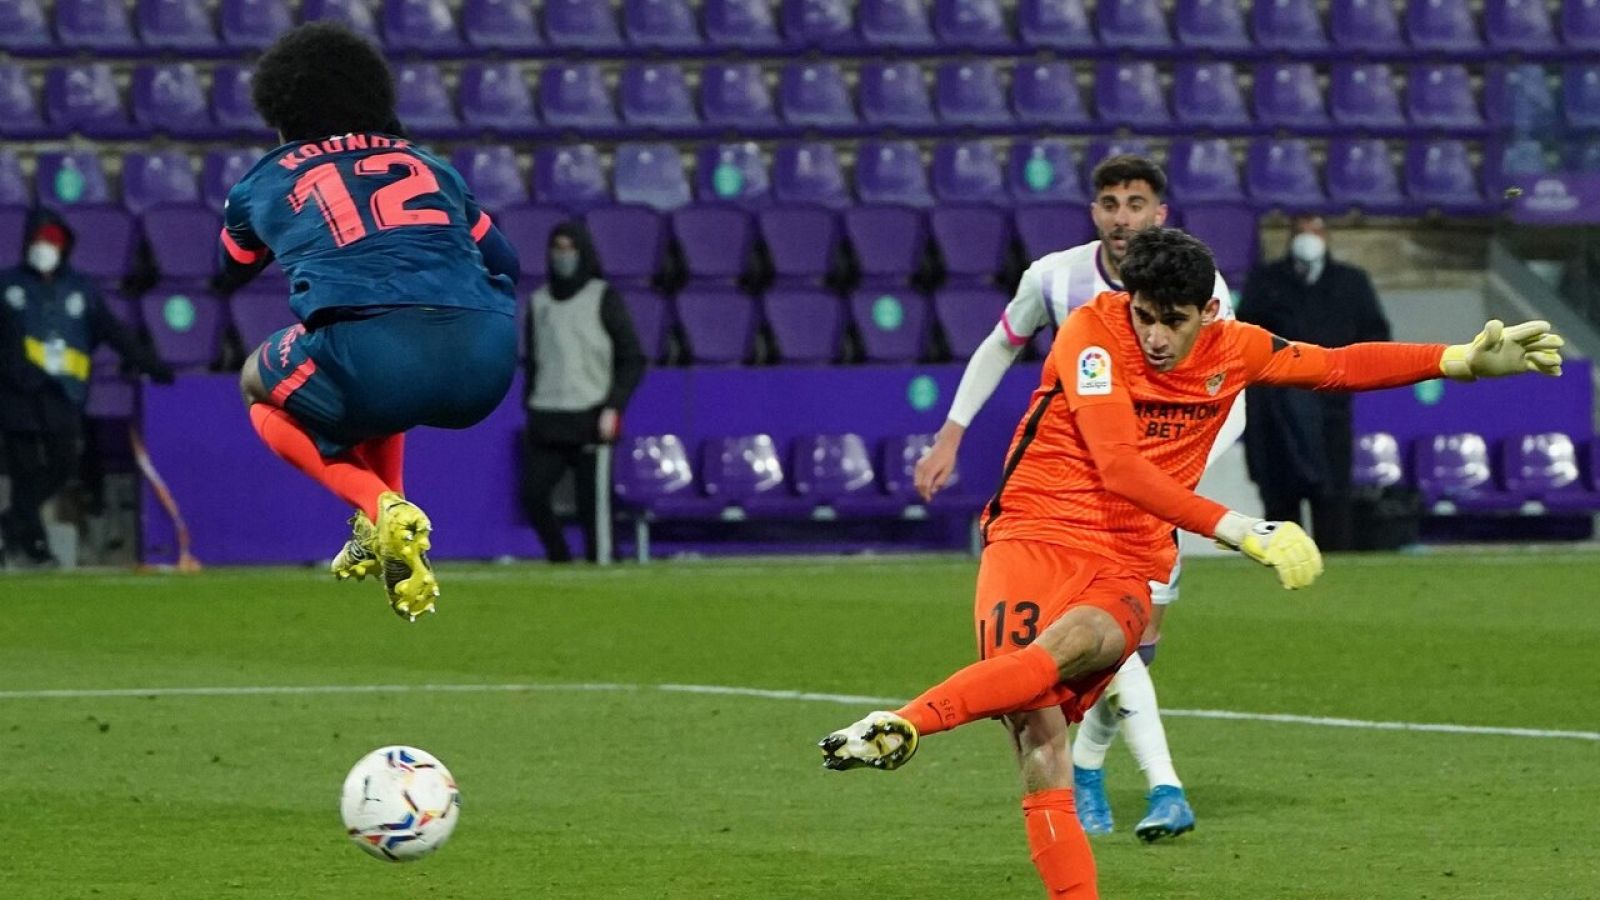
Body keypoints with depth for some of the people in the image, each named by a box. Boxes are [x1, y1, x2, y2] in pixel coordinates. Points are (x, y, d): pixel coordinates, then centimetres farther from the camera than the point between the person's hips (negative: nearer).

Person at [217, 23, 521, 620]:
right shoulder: (429, 166, 30)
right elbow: (504, 264, 41)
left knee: (259, 389, 29)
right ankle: (383, 527, 26)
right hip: (487, 370, 5)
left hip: (373, 362, -4)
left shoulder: (266, 182, 25)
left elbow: (224, 275, 44)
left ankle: (381, 507, 4)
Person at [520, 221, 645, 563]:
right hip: (546, 420, 4)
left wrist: (613, 407, -9)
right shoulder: (540, 301, 15)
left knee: (592, 502, -8)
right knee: (532, 493, -9)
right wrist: (528, 406, 13)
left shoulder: (604, 298, 2)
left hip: (591, 417, -4)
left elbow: (632, 359, 0)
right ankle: (558, 561, 3)